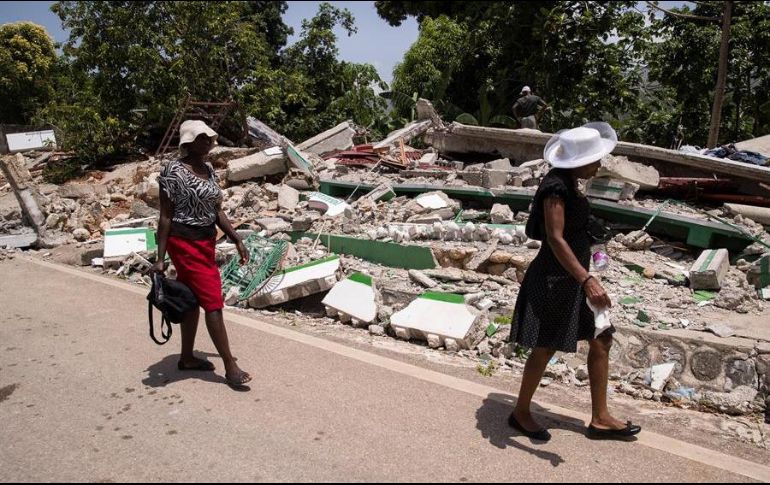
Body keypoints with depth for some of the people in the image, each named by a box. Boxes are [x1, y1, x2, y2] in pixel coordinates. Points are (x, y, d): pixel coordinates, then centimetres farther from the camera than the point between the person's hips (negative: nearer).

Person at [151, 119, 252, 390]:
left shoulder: (208, 169, 9)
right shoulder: (174, 171, -14)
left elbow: (217, 211, 14)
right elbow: (165, 216, -13)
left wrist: (237, 240, 10)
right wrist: (161, 258, -14)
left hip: (206, 242, 8)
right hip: (185, 244, -8)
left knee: (193, 300, 16)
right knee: (213, 301, -8)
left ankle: (187, 358, 30)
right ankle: (230, 366, 0)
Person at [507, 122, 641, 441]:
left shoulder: (568, 182, 7)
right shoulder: (555, 188, -22)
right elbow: (555, 239, -31)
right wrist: (587, 280, -37)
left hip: (572, 277, 10)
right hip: (554, 279, -10)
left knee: (601, 341, 13)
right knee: (545, 349, 4)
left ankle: (600, 418, 25)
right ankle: (521, 413, 25)